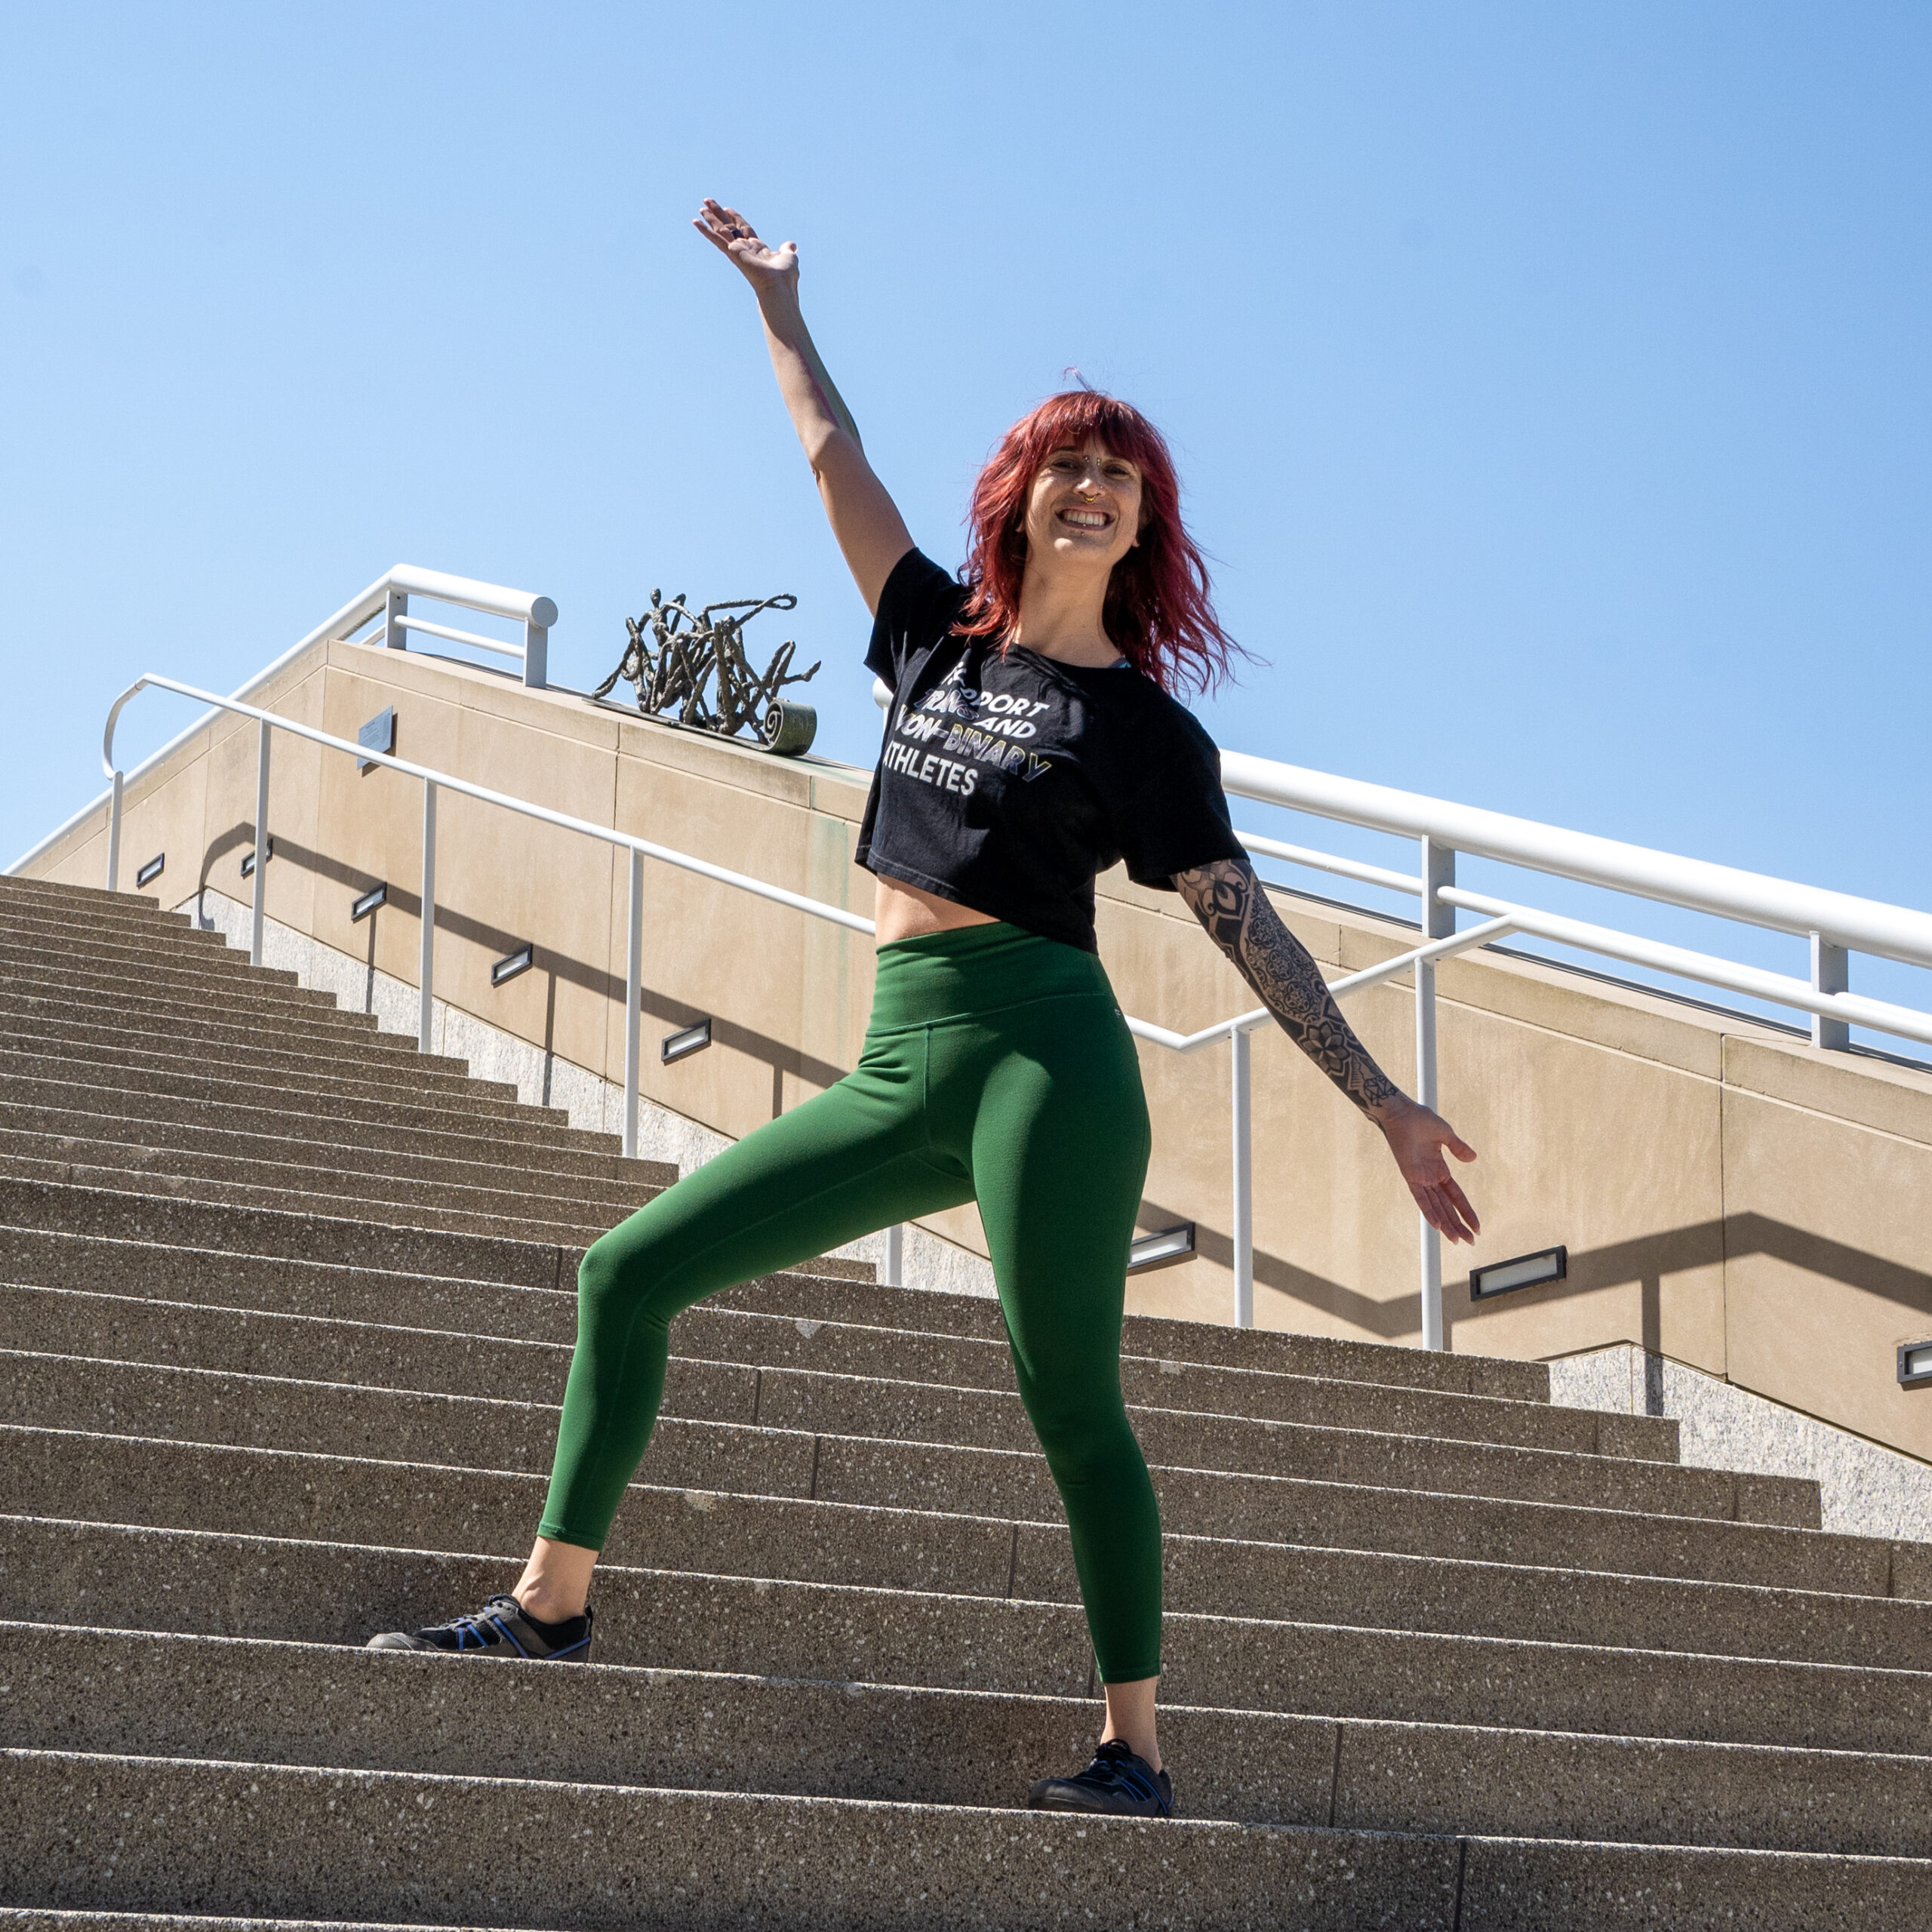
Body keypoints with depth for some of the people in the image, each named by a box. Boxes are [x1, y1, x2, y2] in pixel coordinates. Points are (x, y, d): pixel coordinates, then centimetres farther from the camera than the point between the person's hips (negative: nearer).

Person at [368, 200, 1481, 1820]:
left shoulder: (1142, 725, 1)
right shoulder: (940, 636, 15)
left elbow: (1246, 922, -1)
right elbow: (836, 458, 24)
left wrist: (1383, 1104, -6)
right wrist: (779, 304, 31)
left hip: (1042, 1055, -6)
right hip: (903, 1066, 6)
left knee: (1070, 1403, -10)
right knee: (630, 1273, 4)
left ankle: (1136, 1751, -3)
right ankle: (552, 1606, 10)